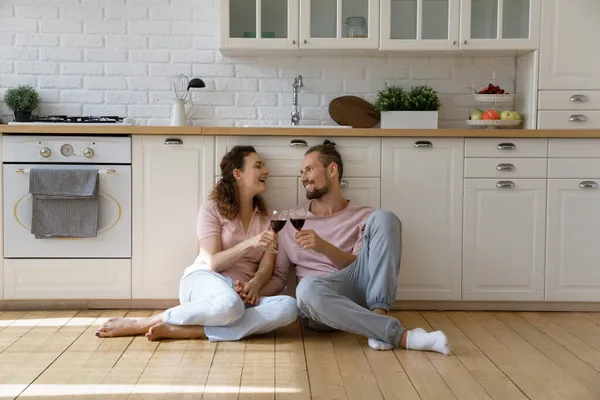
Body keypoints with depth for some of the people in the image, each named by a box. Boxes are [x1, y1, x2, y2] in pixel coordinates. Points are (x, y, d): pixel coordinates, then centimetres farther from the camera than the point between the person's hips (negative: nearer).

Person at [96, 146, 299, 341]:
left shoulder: (266, 217, 13)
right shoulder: (212, 208, 0)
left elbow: (266, 268, 3)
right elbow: (213, 263, -8)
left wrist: (255, 284, -19)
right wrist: (249, 243, -20)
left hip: (241, 291, 5)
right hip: (203, 281, -5)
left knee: (289, 307, -30)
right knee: (230, 304, -43)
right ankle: (140, 324, -23)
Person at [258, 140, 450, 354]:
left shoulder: (363, 216, 11)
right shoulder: (292, 221, 15)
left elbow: (360, 268, -3)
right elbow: (278, 277, 14)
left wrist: (324, 247, -20)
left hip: (358, 292, 0)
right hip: (321, 305, 0)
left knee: (383, 218, -16)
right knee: (308, 287, -39)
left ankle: (377, 315, -27)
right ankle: (401, 335, -31)